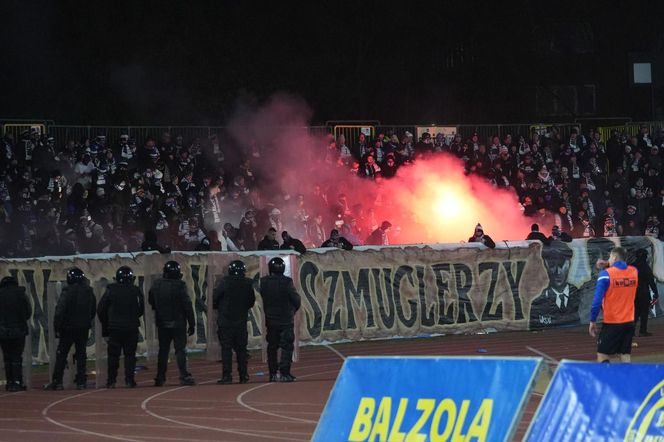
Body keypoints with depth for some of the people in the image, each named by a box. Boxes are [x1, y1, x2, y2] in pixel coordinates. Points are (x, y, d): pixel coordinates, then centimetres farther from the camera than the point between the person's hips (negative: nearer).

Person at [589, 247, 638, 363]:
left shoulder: (606, 274, -13)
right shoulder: (634, 271, 1)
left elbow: (597, 300, -15)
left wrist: (592, 321, -7)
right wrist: (608, 265, 12)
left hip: (611, 323, -5)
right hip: (629, 322, 5)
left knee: (602, 355, 2)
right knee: (626, 356, 9)